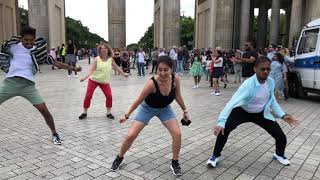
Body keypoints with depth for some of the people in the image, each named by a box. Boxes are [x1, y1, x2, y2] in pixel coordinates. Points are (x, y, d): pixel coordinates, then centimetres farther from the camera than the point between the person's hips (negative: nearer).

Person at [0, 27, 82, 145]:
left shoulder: (39, 51, 1)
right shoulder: (13, 46, 1)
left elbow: (55, 63, 4)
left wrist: (73, 68, 0)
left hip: (28, 85, -1)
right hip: (10, 82, 1)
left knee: (44, 110, -7)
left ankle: (54, 134, 14)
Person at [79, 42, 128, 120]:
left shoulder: (111, 59, -5)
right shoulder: (97, 59, -14)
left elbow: (117, 67, 9)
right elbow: (91, 70, -19)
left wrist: (124, 74, 15)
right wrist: (84, 77, -33)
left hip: (104, 82, 2)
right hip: (93, 80, -2)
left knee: (109, 96, -5)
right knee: (88, 96, -1)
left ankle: (108, 113, 13)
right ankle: (84, 113, 17)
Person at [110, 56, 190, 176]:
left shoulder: (176, 80, -24)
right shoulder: (152, 83, -35)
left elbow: (177, 96, -4)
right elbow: (139, 100, -22)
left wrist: (184, 111, 6)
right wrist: (126, 115, -13)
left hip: (164, 109, 3)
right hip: (147, 108, -3)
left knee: (177, 134, -11)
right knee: (130, 136, -6)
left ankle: (175, 163, 12)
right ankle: (119, 158, 23)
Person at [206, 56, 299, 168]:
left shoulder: (271, 82, -13)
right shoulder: (248, 84, -32)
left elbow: (272, 100, 7)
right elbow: (232, 102, -40)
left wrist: (283, 115, 1)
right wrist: (221, 122, -50)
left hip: (261, 113, 5)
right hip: (242, 111, -4)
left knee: (281, 136, 0)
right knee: (224, 129, -26)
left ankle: (279, 154, 36)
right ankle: (215, 155, -2)